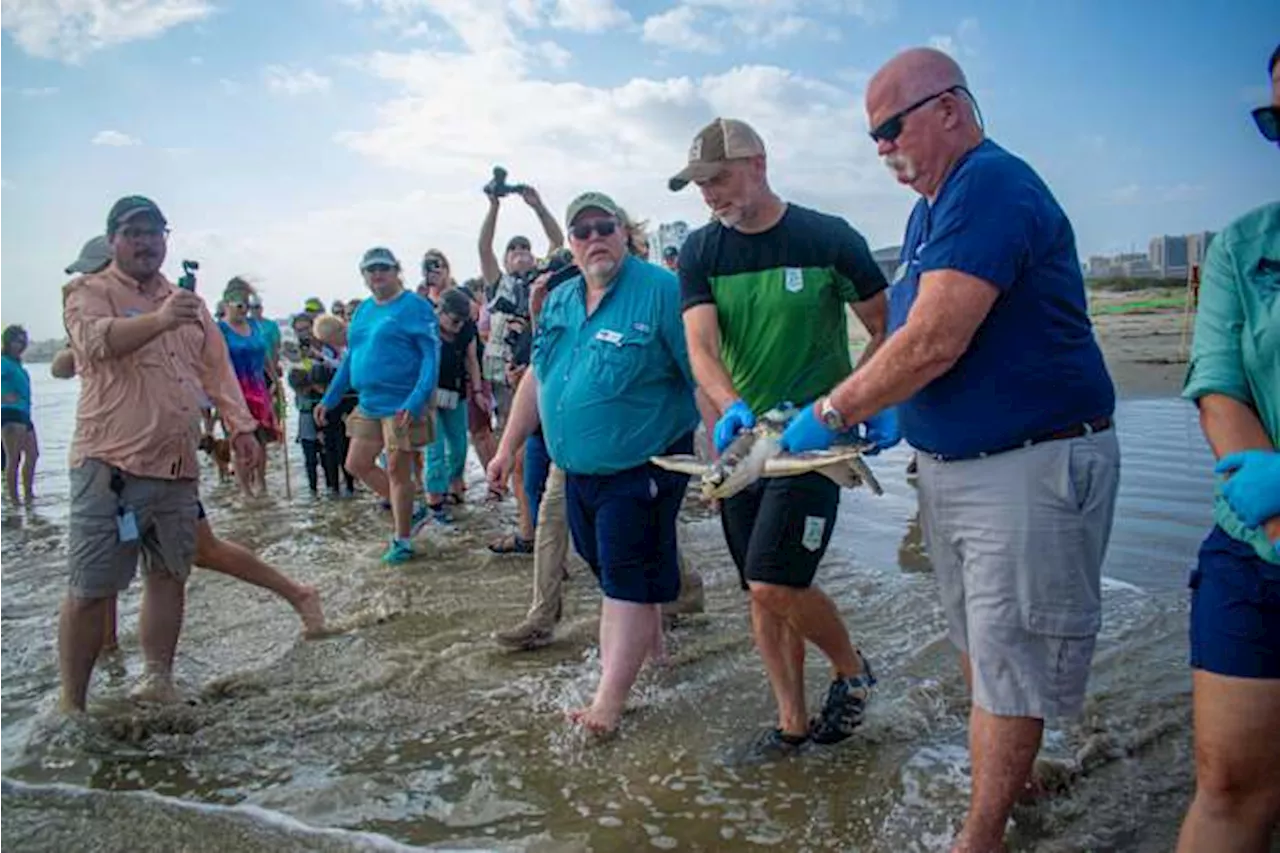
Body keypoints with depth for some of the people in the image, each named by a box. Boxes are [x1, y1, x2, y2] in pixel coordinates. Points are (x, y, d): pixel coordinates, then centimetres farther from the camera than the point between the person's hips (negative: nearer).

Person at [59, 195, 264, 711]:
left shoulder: (186, 301, 18)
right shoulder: (89, 293, -2)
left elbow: (217, 368, 19)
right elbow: (98, 340, -24)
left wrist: (240, 427, 13)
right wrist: (160, 319, -41)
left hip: (177, 468, 6)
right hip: (111, 467, -6)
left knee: (169, 576, 11)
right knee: (91, 590, -3)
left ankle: (158, 681, 22)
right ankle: (70, 706, 8)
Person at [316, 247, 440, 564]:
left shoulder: (415, 307, -9)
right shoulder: (363, 311, 14)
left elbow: (431, 357, -16)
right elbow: (351, 358, 20)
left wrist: (416, 402, -27)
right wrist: (329, 399, 17)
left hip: (402, 406, -8)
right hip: (368, 404, 8)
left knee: (398, 471, 1)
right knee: (357, 464, 12)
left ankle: (402, 541, 17)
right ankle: (408, 512, 29)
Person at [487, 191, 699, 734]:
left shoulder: (661, 291, -14)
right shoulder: (559, 301, 9)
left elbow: (704, 378, -17)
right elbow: (536, 378, 16)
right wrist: (508, 447, 16)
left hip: (641, 468, -7)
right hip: (579, 470, 7)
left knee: (626, 584, -1)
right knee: (610, 569, 20)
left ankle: (610, 699, 8)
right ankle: (651, 647, 43)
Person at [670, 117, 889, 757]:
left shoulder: (829, 239, -6)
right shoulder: (700, 251, 3)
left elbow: (887, 331, 3)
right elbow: (700, 347, -9)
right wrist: (731, 407, -28)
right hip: (737, 437, 5)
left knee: (774, 585, -14)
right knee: (760, 591, 9)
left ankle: (852, 671, 16)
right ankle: (793, 722, 26)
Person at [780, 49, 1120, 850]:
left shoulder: (991, 184, -18)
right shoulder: (933, 207, 13)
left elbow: (934, 342, -26)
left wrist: (831, 413, -16)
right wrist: (888, 416, 2)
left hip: (1031, 465, -9)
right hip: (949, 465, 10)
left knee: (1008, 660, 2)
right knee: (977, 647, 19)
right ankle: (1004, 780, 37)